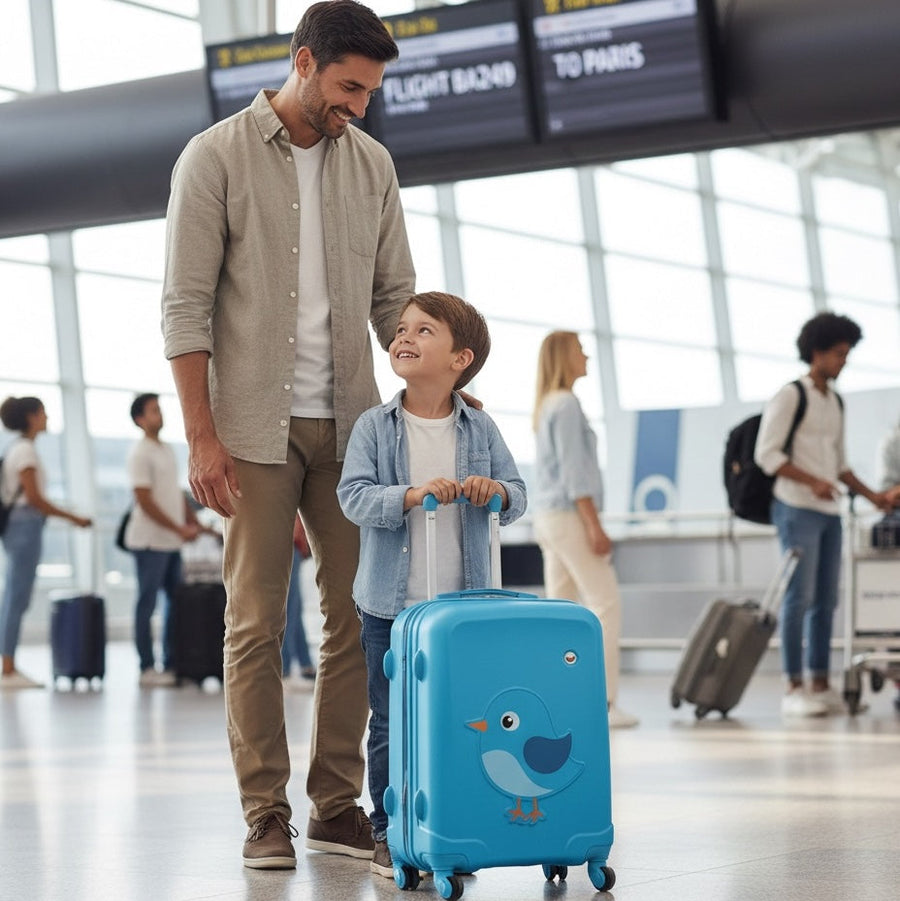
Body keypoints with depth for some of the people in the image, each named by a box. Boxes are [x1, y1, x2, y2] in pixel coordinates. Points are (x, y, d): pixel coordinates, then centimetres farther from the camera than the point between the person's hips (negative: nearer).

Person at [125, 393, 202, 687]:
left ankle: (171, 665, 17)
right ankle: (147, 669, 2)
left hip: (173, 541, 9)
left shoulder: (167, 450, 15)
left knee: (177, 603, 10)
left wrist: (194, 522, 9)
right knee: (147, 604, -2)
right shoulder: (140, 454, -11)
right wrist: (179, 529, -16)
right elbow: (145, 502, -16)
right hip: (151, 540, -8)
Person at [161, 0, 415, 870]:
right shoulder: (215, 158, -4)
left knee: (358, 615, 3)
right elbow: (186, 306, -6)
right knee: (256, 621, -2)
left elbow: (394, 297, 13)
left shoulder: (371, 163, 9)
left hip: (349, 424, 5)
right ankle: (264, 814, 5)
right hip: (254, 428, -4)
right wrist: (201, 436, -12)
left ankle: (336, 805, 12)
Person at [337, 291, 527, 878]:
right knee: (391, 723, 4)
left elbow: (517, 496, 5)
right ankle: (389, 834, 14)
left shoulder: (480, 429, 4)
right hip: (391, 606, -1)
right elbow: (355, 497, -12)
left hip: (462, 605, 2)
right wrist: (413, 494, -26)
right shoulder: (375, 427, -2)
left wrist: (495, 491, -18)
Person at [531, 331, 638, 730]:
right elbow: (573, 470, -17)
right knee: (606, 605, -8)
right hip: (571, 516, -9)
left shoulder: (546, 405, 16)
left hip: (549, 517, 9)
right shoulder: (566, 404, -12)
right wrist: (595, 526, -19)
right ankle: (604, 702, -12)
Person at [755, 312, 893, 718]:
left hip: (828, 511, 7)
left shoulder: (836, 403, 18)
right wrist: (811, 482, -20)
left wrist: (870, 494, 16)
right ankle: (793, 689, -7)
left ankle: (820, 685, 11)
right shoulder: (790, 396, -5)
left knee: (826, 600, 6)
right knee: (800, 597, -9)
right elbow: (766, 454, -11)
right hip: (797, 509, -7)